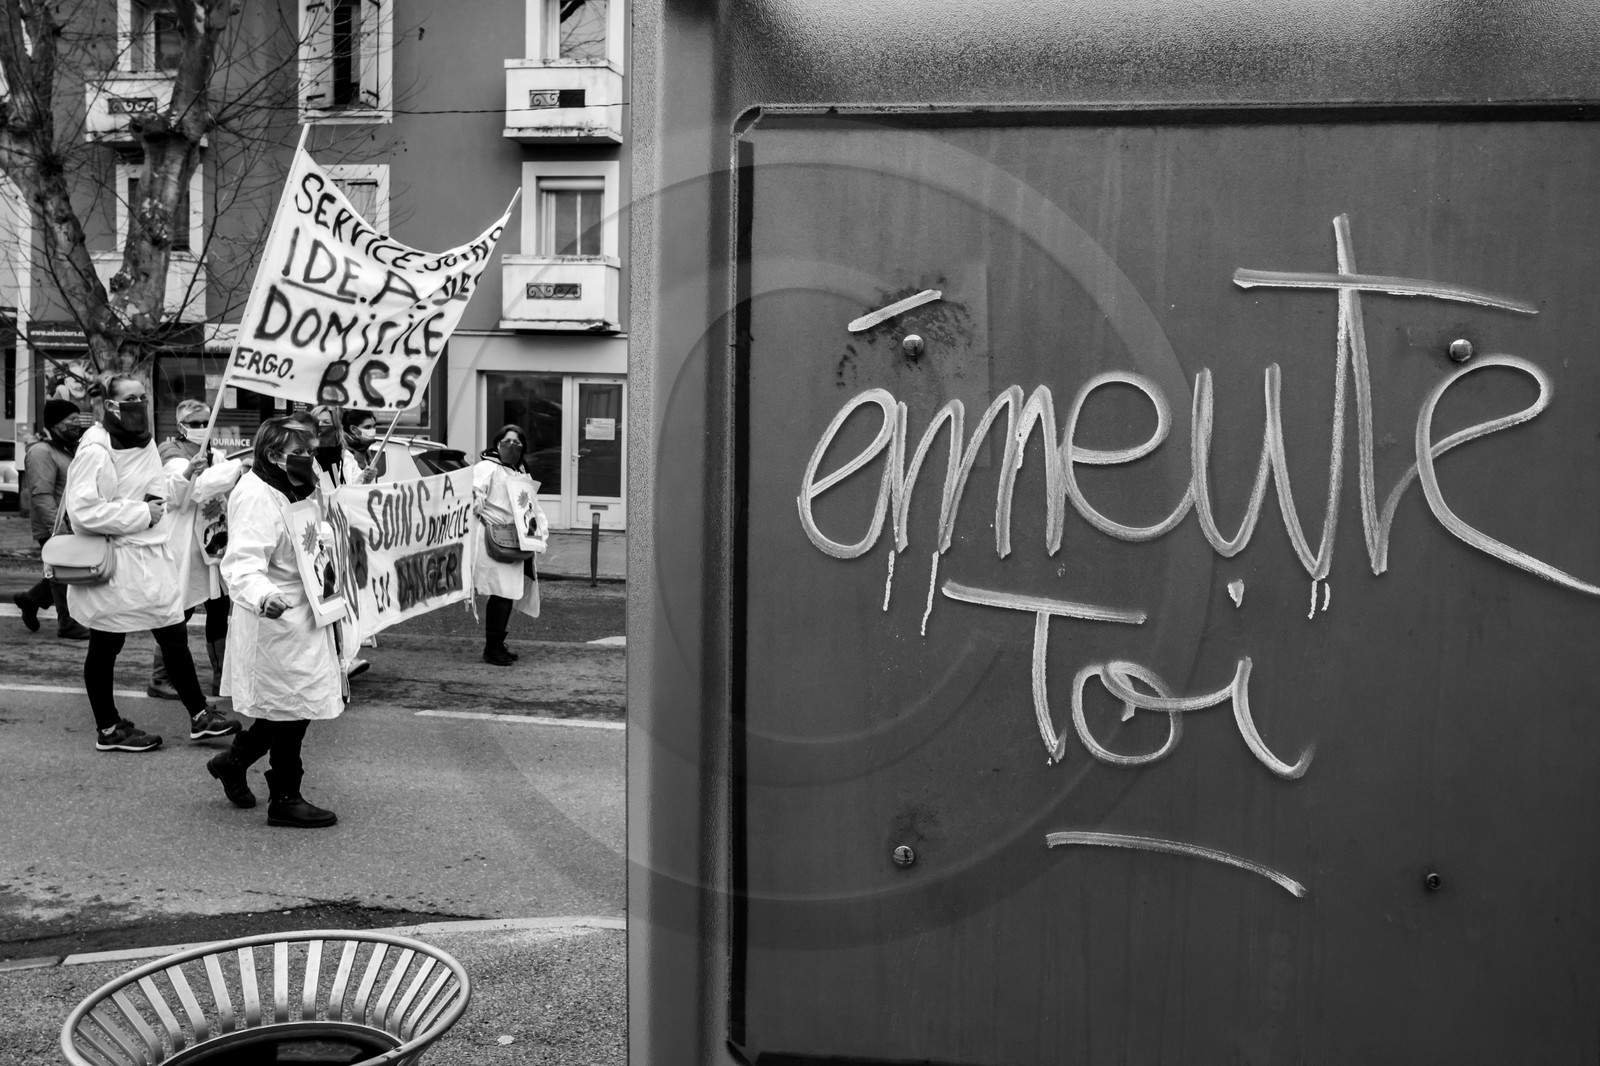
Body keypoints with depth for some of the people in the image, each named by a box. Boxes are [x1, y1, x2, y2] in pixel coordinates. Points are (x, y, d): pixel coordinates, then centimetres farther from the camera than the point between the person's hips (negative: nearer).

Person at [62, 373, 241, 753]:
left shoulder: (143, 443, 12)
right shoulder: (96, 450, -17)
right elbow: (83, 510, -25)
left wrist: (182, 479, 8)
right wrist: (143, 514, -21)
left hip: (152, 560, 8)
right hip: (113, 566, -8)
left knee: (175, 638, 10)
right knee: (105, 647, 8)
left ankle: (199, 716, 19)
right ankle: (108, 728, 21)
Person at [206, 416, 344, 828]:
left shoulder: (299, 490, 13)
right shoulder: (257, 498, -20)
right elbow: (242, 564, -32)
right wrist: (262, 597, -49)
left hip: (306, 616, 10)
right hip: (280, 621, -10)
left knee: (288, 709, 17)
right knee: (292, 706, 0)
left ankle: (233, 761, 35)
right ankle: (284, 800, 13)